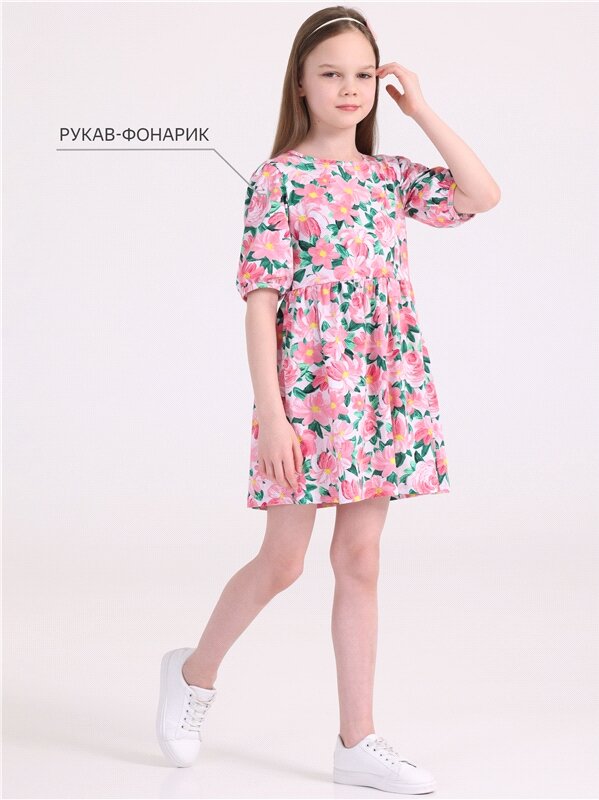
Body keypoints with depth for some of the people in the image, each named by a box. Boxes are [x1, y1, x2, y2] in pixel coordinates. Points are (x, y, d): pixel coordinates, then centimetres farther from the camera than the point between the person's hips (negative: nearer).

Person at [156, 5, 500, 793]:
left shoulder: (390, 176, 10)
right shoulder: (278, 180, -6)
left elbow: (485, 197, -1)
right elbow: (260, 302, -10)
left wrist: (421, 110, -1)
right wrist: (271, 414, -15)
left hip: (384, 395, 5)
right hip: (308, 394, -5)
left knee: (360, 560, 8)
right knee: (282, 562, 3)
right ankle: (195, 672, 30)